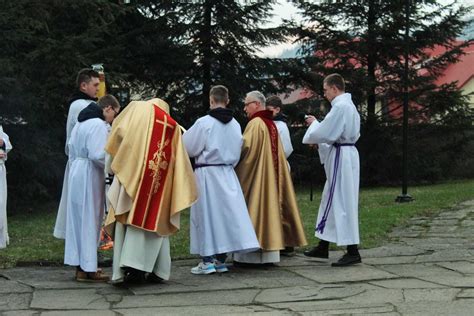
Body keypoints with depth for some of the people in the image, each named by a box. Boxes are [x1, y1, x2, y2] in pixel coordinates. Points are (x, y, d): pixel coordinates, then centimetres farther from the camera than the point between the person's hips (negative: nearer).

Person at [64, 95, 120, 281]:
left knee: (78, 218, 13)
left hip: (76, 171, 9)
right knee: (90, 219, -4)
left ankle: (80, 264, 20)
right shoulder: (99, 125, -16)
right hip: (89, 175, -9)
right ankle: (87, 269, 0)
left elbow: (71, 149, 19)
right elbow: (98, 155, -23)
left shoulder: (80, 123, 14)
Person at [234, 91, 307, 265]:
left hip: (255, 177, -9)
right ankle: (269, 253, 11)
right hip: (271, 178, 9)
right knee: (269, 206, 9)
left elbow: (245, 147, -21)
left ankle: (251, 253, -7)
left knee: (255, 208, -6)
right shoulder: (271, 124, 14)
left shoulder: (255, 123, -12)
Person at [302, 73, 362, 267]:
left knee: (343, 202, -6)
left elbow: (325, 133, -18)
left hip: (340, 157, -10)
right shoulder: (348, 105, 14)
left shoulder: (340, 106, -17)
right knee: (331, 200, 16)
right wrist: (319, 141, 15)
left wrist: (313, 123, 0)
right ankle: (323, 247, 24)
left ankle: (353, 252, -3)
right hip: (345, 154, 10)